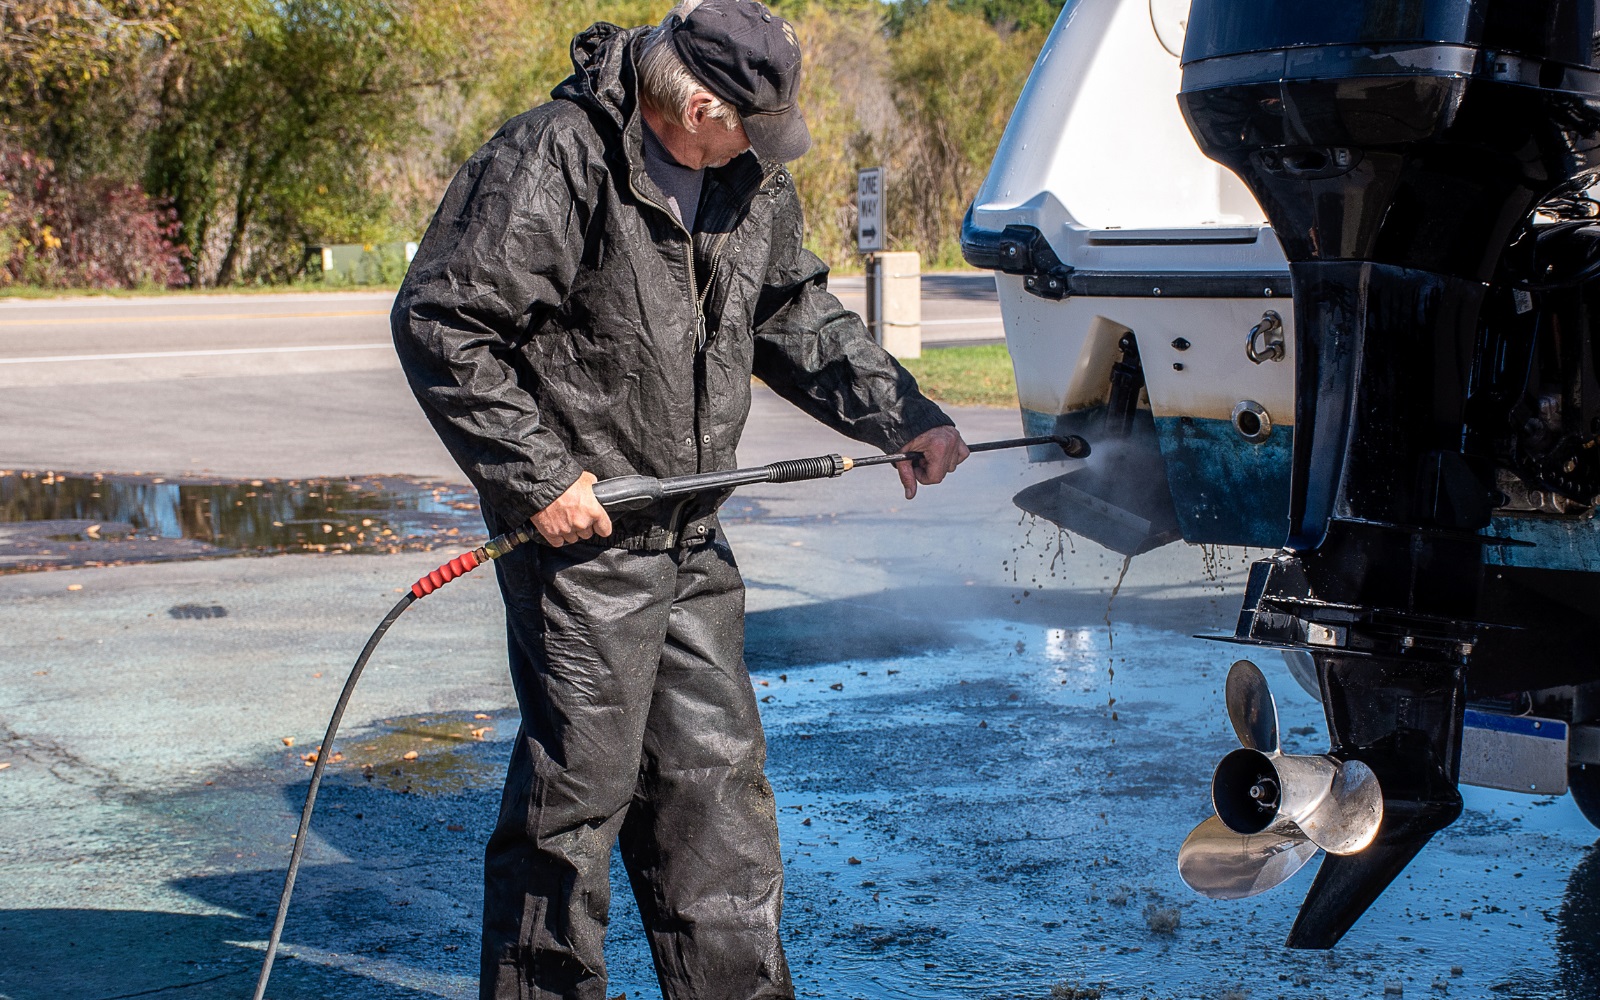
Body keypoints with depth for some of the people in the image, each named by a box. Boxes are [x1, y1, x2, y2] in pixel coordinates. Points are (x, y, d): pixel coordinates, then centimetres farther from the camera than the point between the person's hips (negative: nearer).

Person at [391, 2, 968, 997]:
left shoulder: (749, 178, 7)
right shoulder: (553, 163, -18)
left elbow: (798, 316, 19)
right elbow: (440, 324, -18)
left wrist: (903, 416, 8)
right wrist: (537, 476, -19)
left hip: (692, 538, 8)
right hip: (580, 526, -8)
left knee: (718, 770, 14)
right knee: (580, 783, -3)